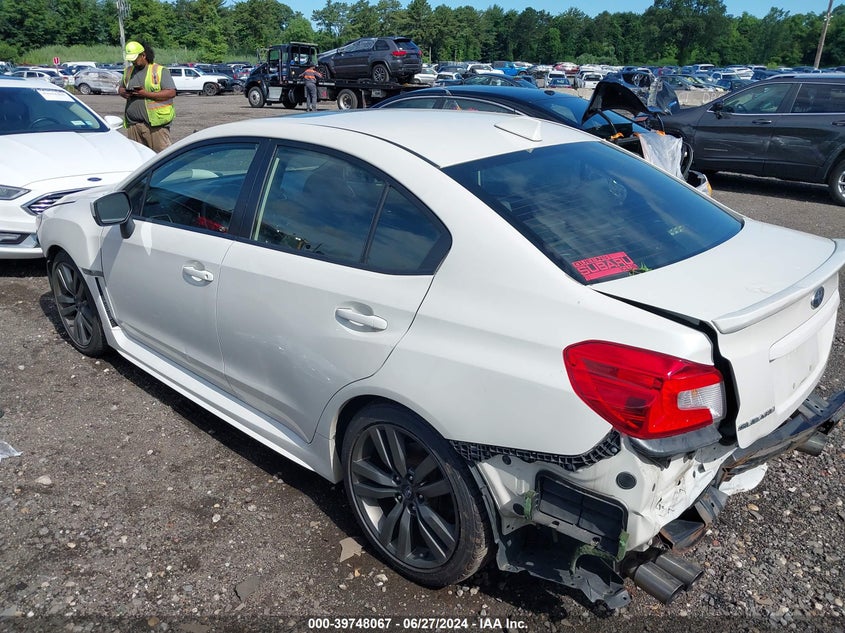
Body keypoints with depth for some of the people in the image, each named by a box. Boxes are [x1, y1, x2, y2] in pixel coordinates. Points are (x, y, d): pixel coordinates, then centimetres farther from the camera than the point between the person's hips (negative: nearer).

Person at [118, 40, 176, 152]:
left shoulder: (160, 71, -2)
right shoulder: (128, 71, 19)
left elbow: (172, 93, -11)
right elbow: (120, 89, 29)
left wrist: (147, 94, -17)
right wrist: (123, 93, 3)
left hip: (155, 123, -6)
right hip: (133, 124, 6)